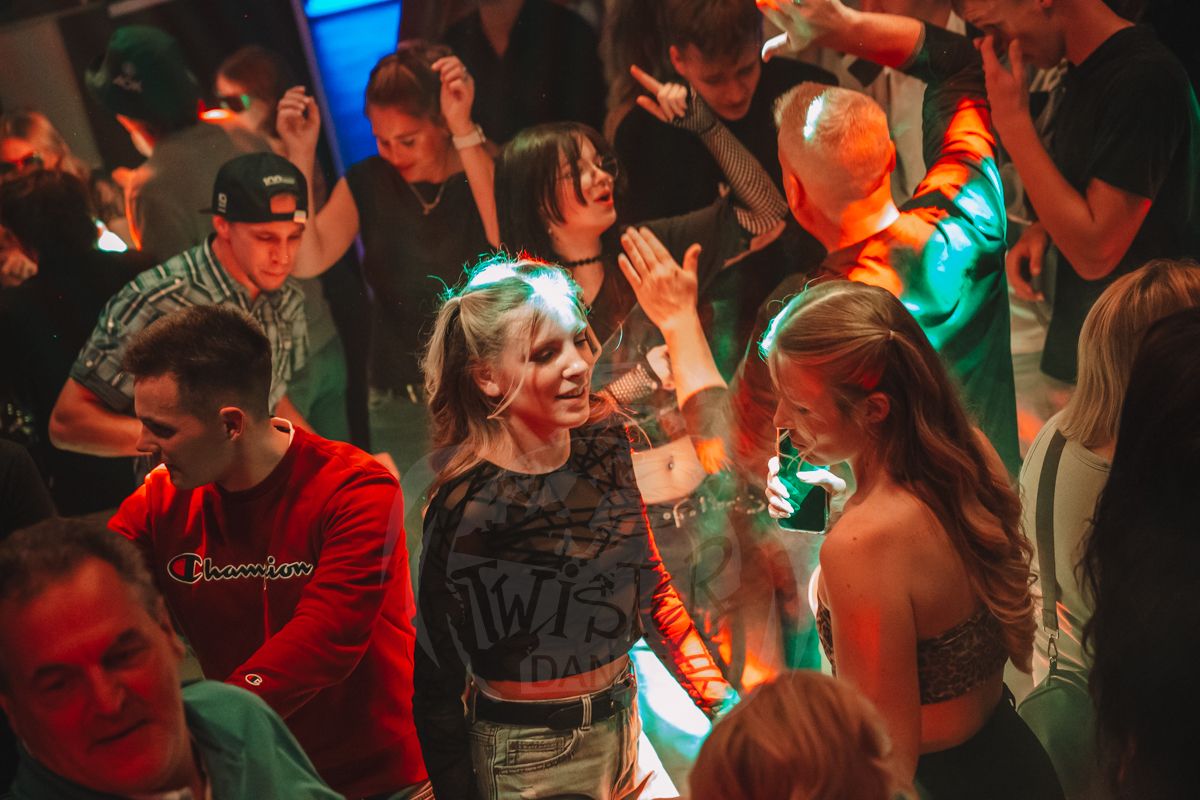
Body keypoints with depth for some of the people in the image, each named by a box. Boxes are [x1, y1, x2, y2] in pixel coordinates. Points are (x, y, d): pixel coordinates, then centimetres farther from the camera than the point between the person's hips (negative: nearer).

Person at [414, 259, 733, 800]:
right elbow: (436, 685, -16)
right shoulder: (468, 507, -23)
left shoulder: (603, 440, -4)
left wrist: (722, 702, 3)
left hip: (624, 728, 6)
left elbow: (651, 588, 7)